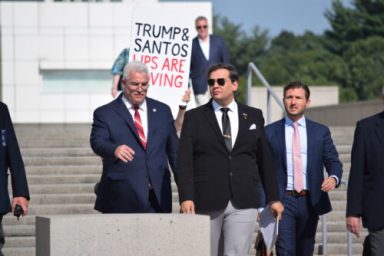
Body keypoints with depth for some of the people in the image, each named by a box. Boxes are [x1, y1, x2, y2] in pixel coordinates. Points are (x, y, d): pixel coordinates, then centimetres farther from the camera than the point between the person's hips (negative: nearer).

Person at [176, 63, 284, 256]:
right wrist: (186, 197, -13)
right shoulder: (194, 117, 6)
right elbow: (184, 161, -1)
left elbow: (265, 160, 14)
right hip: (206, 203, 0)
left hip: (243, 204, 1)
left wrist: (273, 198, 12)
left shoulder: (254, 116, 12)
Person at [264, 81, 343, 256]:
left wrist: (334, 178, -16)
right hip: (282, 201, -2)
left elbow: (334, 162, 7)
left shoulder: (321, 132, 8)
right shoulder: (269, 132, 4)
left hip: (310, 202, 2)